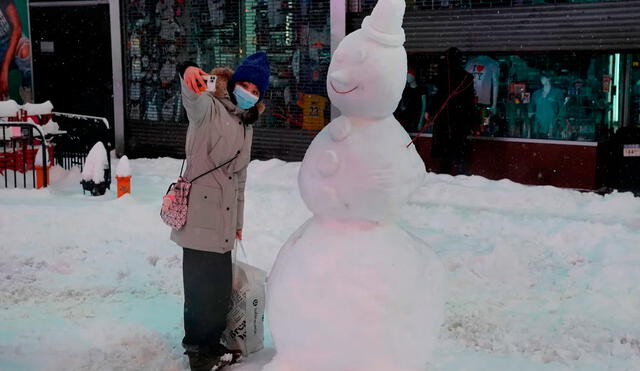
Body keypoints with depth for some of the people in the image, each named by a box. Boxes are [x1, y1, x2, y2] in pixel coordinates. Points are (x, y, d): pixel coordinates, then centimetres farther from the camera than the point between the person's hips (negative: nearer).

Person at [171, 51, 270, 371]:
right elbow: (192, 97, -30)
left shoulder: (246, 127, 19)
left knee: (221, 288, 16)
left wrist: (238, 221, 26)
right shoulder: (209, 109, -4)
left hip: (223, 222, 8)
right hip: (200, 217, -8)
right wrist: (188, 72, -53)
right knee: (200, 288, -2)